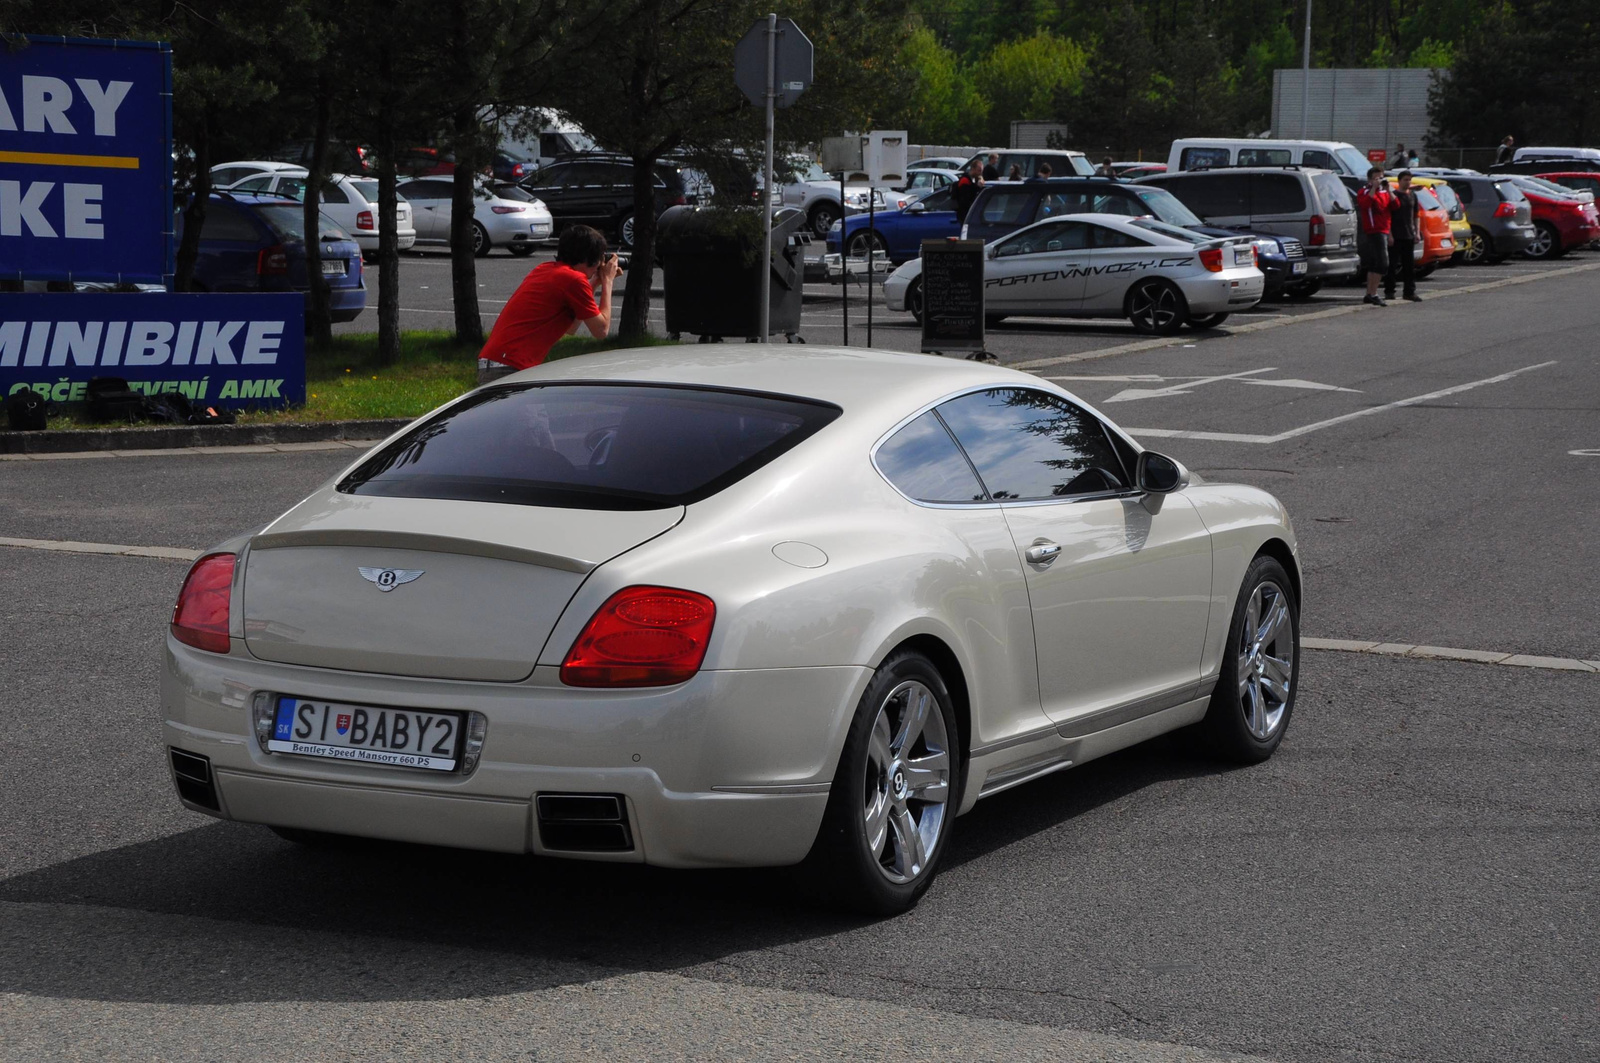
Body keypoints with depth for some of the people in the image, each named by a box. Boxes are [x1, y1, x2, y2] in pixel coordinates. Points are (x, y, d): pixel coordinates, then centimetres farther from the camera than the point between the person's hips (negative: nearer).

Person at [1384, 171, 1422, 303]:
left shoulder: (1413, 196, 13)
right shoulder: (1393, 195, -5)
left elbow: (1415, 215, 18)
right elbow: (1388, 216, -8)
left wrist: (1417, 232, 10)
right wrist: (1389, 234, -15)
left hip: (1409, 236, 5)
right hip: (1396, 236, -5)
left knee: (1410, 265, 6)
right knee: (1393, 264, -2)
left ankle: (1410, 291, 10)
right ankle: (1389, 291, 4)